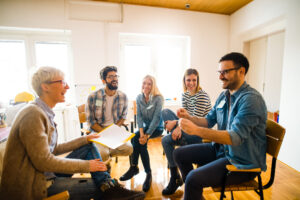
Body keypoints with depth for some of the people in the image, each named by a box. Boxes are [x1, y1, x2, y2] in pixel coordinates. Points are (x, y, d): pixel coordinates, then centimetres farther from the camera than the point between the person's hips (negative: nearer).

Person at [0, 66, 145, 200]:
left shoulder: (44, 112, 7)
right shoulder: (33, 114, -23)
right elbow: (43, 161, -24)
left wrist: (85, 139, 10)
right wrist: (86, 165, -18)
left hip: (44, 172, 9)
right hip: (31, 186, -9)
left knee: (89, 147, 1)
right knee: (94, 186, -13)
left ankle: (108, 186, -9)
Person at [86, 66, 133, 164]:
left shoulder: (123, 96, -2)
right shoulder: (93, 97, -10)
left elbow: (123, 116, 8)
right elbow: (90, 121, -6)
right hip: (98, 132, -2)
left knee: (128, 149, -20)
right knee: (102, 154, -27)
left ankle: (106, 151, 7)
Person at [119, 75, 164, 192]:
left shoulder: (158, 98, -16)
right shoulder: (139, 98, -1)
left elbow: (156, 118, -21)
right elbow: (139, 116, -6)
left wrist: (147, 135, -28)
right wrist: (141, 132, -21)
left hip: (157, 128, -4)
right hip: (145, 126, 4)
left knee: (136, 138, -25)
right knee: (139, 139, -23)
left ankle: (134, 167, -7)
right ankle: (148, 173, -6)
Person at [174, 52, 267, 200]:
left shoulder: (251, 99, -22)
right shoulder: (224, 96, 5)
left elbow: (235, 138, -29)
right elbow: (209, 120, 10)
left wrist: (196, 130, -35)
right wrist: (189, 117, -8)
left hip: (243, 162, -8)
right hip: (221, 149, 8)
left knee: (194, 178, -26)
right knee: (180, 154, 7)